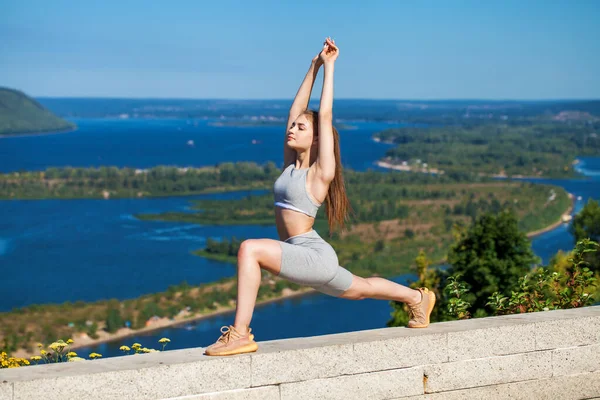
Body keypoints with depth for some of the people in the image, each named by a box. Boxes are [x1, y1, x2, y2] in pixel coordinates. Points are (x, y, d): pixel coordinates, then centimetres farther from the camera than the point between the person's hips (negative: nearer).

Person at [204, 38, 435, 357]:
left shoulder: (320, 172, -10)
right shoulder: (290, 164, 9)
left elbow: (325, 115, -13)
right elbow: (297, 108, 10)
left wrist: (328, 66, -8)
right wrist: (313, 67, 13)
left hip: (314, 255, -9)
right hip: (304, 259, 9)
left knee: (250, 249, -28)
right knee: (361, 290, 27)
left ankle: (240, 334, -28)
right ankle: (417, 298, 49)